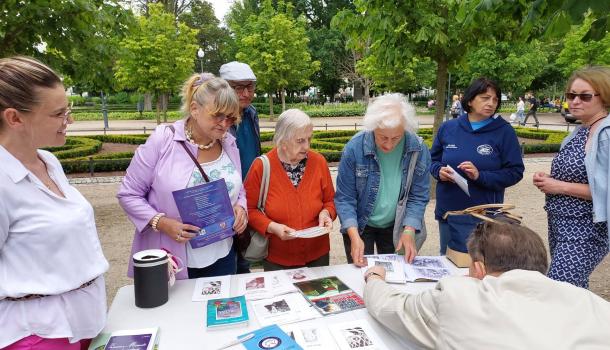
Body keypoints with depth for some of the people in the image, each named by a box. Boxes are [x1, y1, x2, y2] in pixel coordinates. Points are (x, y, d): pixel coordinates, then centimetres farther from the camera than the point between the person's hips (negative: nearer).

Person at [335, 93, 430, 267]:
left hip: (396, 226, 2)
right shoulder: (354, 148, -22)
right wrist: (354, 236, -27)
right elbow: (344, 198, -17)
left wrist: (408, 231, -20)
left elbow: (418, 197, -8)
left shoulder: (419, 150, -16)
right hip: (359, 226, -2)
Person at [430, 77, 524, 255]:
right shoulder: (448, 127, 2)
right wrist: (439, 170, -11)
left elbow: (515, 172, -7)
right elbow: (433, 160, 11)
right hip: (448, 212, 3)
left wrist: (480, 176, -21)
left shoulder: (504, 131, -5)